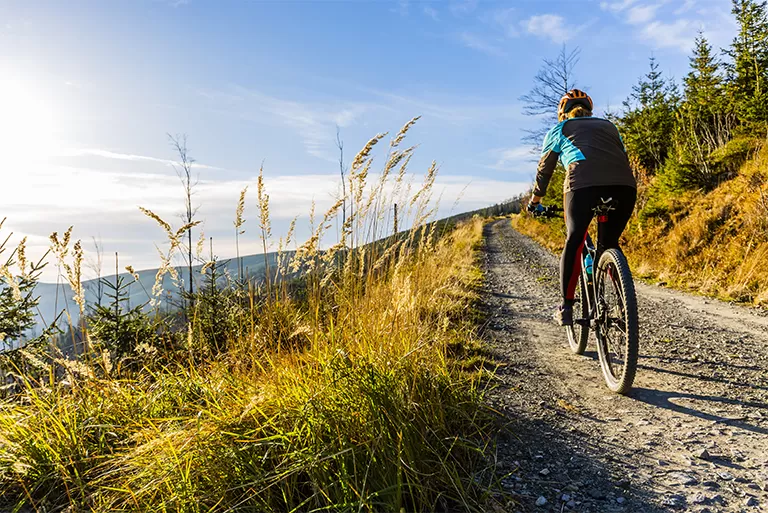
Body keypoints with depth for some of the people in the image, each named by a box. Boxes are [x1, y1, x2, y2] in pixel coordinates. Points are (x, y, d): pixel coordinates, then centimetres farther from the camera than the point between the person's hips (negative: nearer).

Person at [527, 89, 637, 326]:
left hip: (584, 184, -3)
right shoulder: (608, 126, 33)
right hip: (625, 184, 3)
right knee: (609, 243, 18)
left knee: (574, 242, 8)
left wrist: (535, 202, 42)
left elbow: (544, 171, 29)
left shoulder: (559, 130, 25)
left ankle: (566, 308, 7)